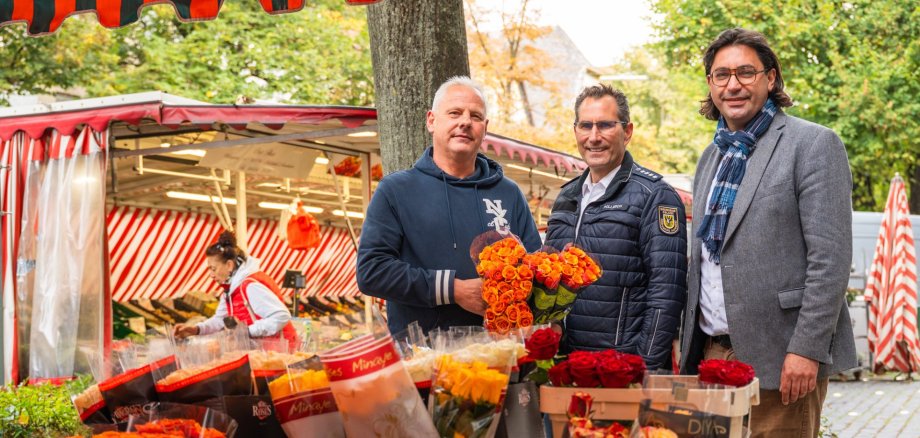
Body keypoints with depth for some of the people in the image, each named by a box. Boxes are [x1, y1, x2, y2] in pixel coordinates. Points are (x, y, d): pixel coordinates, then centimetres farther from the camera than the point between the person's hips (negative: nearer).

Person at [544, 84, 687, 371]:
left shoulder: (655, 196, -7)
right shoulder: (567, 197, 13)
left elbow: (666, 293, -13)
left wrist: (647, 368, -18)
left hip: (628, 367, -6)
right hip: (568, 363, 6)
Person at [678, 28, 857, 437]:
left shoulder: (814, 144, -5)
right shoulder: (712, 156, 16)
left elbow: (830, 258, -12)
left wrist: (806, 349, -18)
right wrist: (687, 345, 13)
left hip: (778, 358, -6)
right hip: (710, 353, 6)